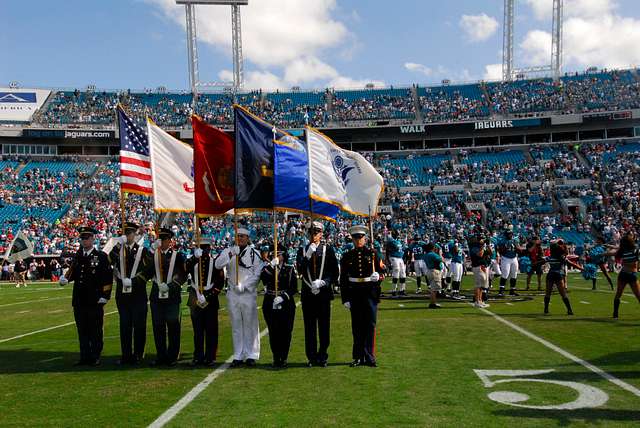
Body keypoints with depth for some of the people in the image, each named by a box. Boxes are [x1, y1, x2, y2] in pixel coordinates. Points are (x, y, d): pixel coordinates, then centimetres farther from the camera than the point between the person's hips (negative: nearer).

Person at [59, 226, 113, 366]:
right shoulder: (77, 256, 13)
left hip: (95, 301, -5)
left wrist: (105, 296, -9)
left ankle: (95, 357, 11)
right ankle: (85, 357, 18)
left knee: (95, 331, 2)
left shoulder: (102, 256, -3)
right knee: (82, 331, 10)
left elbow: (108, 278, -5)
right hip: (79, 300, 5)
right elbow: (73, 273, 14)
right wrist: (65, 278, -8)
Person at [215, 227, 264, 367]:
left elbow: (257, 274, -3)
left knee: (250, 324, 0)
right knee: (236, 325, 8)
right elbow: (218, 265, -7)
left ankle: (251, 355, 9)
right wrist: (231, 254, -20)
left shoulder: (254, 253, 1)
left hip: (249, 293, -3)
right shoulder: (228, 251, 9)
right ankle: (238, 356, 15)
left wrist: (244, 285, -11)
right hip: (232, 293, 3)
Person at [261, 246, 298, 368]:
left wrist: (283, 297, -14)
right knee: (273, 332, 3)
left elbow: (294, 288, 0)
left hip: (286, 305, -1)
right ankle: (276, 358, 14)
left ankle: (284, 358, 9)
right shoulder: (267, 268, 11)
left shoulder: (290, 270, 8)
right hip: (270, 305, 1)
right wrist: (271, 264, -20)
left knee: (285, 332, -1)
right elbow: (263, 278, -13)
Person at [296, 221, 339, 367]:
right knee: (310, 328, 4)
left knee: (324, 327, 2)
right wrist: (308, 255, -14)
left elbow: (335, 272, 1)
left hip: (324, 293, -1)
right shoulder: (302, 250, 9)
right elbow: (299, 270, -5)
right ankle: (312, 357, 12)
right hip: (307, 294, 1)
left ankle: (322, 357, 13)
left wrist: (323, 282, -11)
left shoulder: (328, 250, 4)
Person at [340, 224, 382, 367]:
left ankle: (370, 357, 7)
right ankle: (358, 357, 14)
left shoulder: (373, 253, 3)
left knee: (370, 325, 0)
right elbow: (343, 279, 4)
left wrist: (378, 276, -17)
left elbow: (381, 270, 7)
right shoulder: (347, 256, 5)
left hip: (371, 292, -1)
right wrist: (345, 299, -1)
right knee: (357, 326, 6)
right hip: (354, 294, 1)